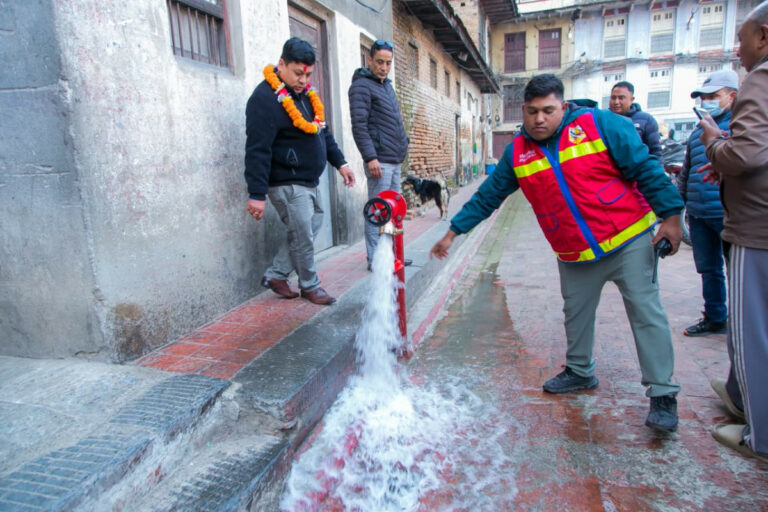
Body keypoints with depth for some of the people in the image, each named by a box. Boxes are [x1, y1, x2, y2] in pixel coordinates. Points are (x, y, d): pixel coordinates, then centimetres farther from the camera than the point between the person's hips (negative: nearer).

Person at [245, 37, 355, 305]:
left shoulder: (305, 94, 11)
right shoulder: (264, 99, -18)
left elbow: (323, 132, 20)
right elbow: (257, 150, -22)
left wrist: (340, 162, 16)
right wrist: (257, 194, -24)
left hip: (307, 181, 9)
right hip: (286, 184, -9)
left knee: (312, 225, 13)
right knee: (303, 236, -1)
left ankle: (275, 275, 24)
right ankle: (310, 286, 19)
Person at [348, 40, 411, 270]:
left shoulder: (386, 85, 21)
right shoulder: (362, 86, -7)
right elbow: (359, 126, -16)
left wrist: (403, 143, 20)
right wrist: (370, 157, -23)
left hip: (395, 159, 9)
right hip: (379, 160, -9)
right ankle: (375, 259, 0)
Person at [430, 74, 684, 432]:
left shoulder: (600, 125, -9)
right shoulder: (517, 153, 1)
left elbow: (645, 168, -6)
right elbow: (487, 197, 6)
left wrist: (670, 214, -10)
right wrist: (453, 232, 4)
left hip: (627, 240, -3)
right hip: (574, 256, 4)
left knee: (646, 313, -3)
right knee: (575, 314, 15)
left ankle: (663, 395, 8)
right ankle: (580, 372, 37)